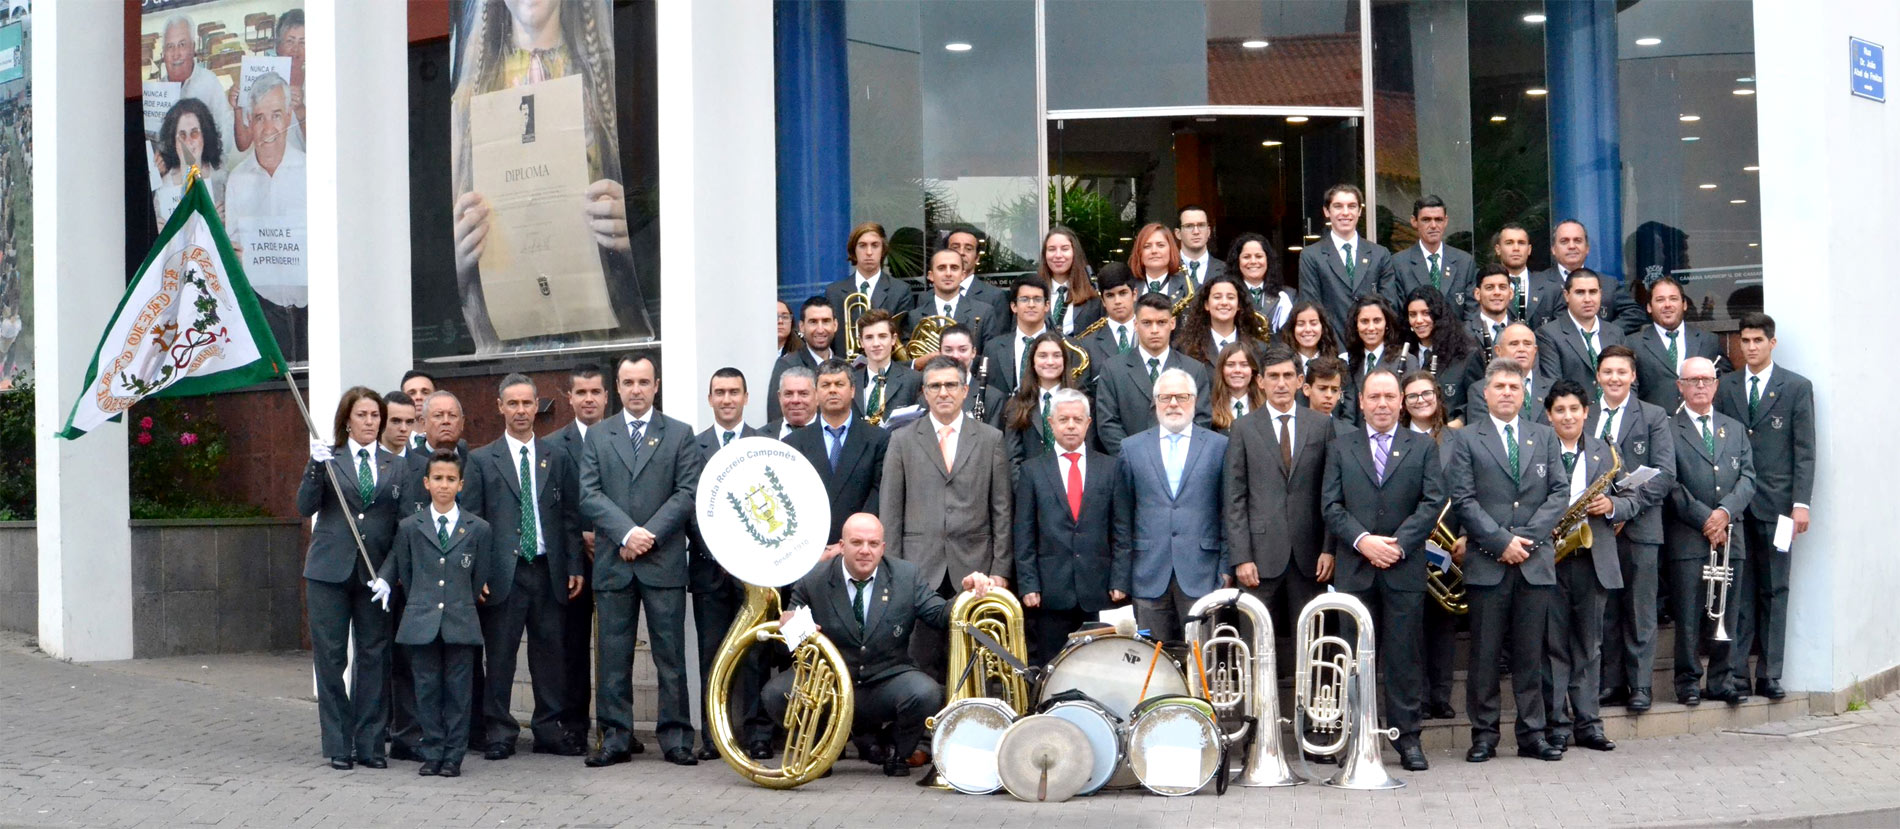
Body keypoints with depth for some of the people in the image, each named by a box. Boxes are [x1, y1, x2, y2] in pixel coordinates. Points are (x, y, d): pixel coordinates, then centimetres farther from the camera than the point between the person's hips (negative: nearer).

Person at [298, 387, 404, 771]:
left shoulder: (395, 468, 10)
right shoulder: (327, 458, 5)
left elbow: (405, 523, 6)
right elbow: (305, 506, -6)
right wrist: (316, 467, -22)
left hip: (374, 575, 2)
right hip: (329, 571, -2)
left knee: (374, 658, 4)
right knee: (331, 659, 1)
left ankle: (370, 744, 12)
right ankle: (338, 746, 9)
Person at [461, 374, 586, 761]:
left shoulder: (557, 458, 10)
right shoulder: (481, 460, 4)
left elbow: (571, 516, 10)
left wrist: (574, 566, 3)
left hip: (548, 570, 2)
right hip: (503, 573, -2)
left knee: (550, 653, 5)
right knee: (500, 656, 1)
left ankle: (550, 730, 14)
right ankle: (499, 732, 10)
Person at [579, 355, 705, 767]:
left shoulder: (680, 435, 8)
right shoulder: (597, 437, 12)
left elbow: (687, 493, -2)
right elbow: (589, 496, 2)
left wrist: (649, 534, -12)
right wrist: (626, 533, -12)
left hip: (664, 561, -1)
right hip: (613, 563, 2)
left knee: (671, 654, 0)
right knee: (613, 655, 4)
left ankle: (676, 737, 6)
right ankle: (615, 737, 10)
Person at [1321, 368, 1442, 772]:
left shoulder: (1423, 447, 10)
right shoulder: (1340, 448, 11)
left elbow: (1433, 502, 0)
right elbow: (1330, 505, 3)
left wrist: (1399, 543, -12)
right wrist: (1362, 540, -12)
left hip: (1405, 569, -1)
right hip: (1354, 569, 1)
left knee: (1404, 656, 1)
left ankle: (1408, 738, 7)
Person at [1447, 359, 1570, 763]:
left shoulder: (1545, 436, 13)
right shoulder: (1467, 439, 3)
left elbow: (1560, 492, 6)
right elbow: (1462, 500, -4)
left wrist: (1528, 535, -7)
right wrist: (1501, 541, -12)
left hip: (1535, 561, 2)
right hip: (1487, 563, -2)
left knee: (1531, 653, 6)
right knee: (1484, 653, 1)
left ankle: (1532, 734, 13)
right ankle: (1484, 735, 8)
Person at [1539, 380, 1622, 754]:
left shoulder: (1604, 452, 11)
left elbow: (1630, 500, 12)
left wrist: (1611, 505, -9)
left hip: (1593, 560, 3)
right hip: (1548, 559, -3)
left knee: (1589, 646, 9)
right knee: (1553, 646, 1)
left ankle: (1588, 724, 15)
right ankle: (1556, 725, 7)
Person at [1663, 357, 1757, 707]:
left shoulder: (1736, 429, 19)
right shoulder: (1668, 429, 3)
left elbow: (1748, 478, 9)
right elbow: (1669, 483, -5)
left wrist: (1725, 511, -8)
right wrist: (1703, 519, -11)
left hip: (1730, 535, 4)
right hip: (1686, 537, -4)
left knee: (1728, 615, 5)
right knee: (1688, 616, -5)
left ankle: (1724, 680, 12)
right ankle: (1688, 682, 2)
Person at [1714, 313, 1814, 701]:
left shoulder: (1796, 387, 5)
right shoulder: (1724, 386, 10)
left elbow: (1804, 450, 1)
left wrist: (1801, 503, -7)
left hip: (1775, 502, -1)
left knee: (1774, 589, 4)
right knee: (1737, 589, 2)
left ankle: (1769, 673, 8)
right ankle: (1736, 670, 5)